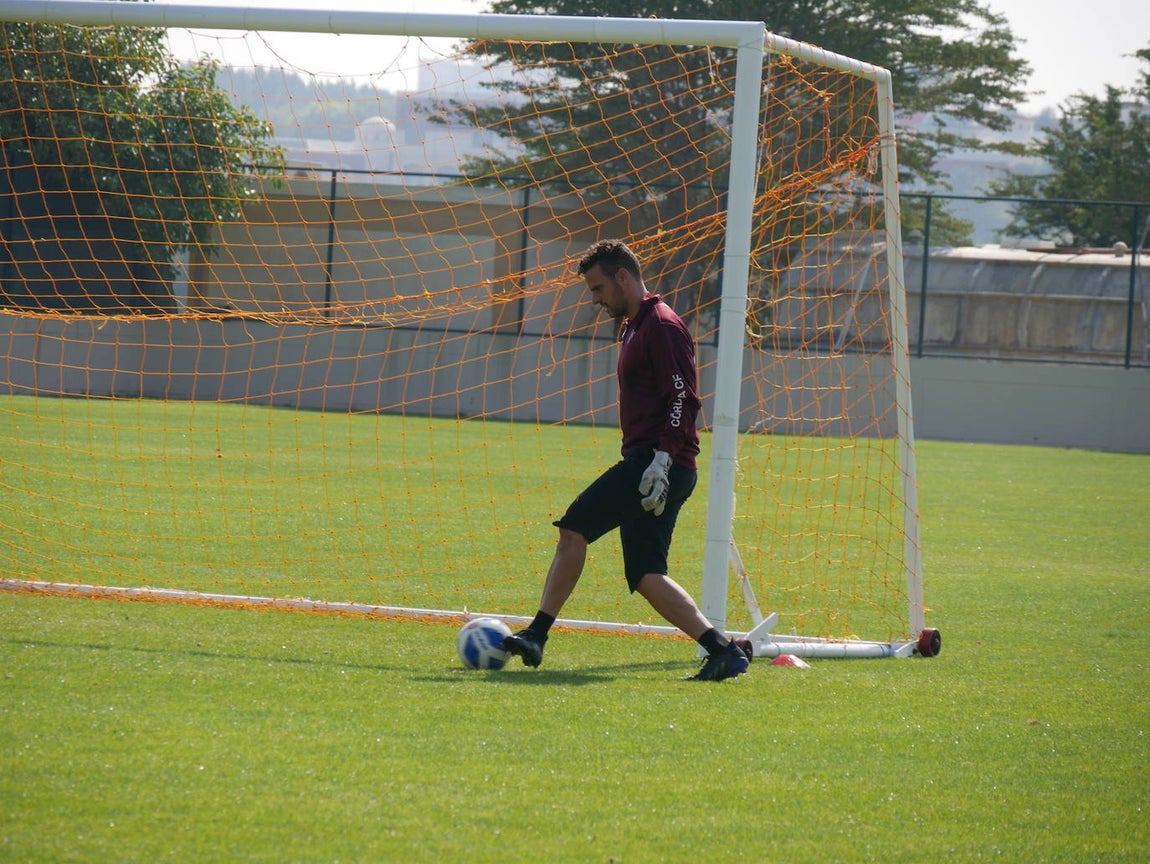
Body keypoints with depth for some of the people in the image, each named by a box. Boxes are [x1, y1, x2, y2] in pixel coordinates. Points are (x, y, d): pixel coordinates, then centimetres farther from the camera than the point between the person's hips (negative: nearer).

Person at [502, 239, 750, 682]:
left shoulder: (662, 325, -8)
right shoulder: (634, 327, 23)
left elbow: (683, 399, -17)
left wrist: (661, 460, -25)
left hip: (658, 464, -10)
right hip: (645, 462, 10)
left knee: (574, 527, -13)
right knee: (646, 577, 4)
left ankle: (536, 635, -13)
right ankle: (722, 650, -2)